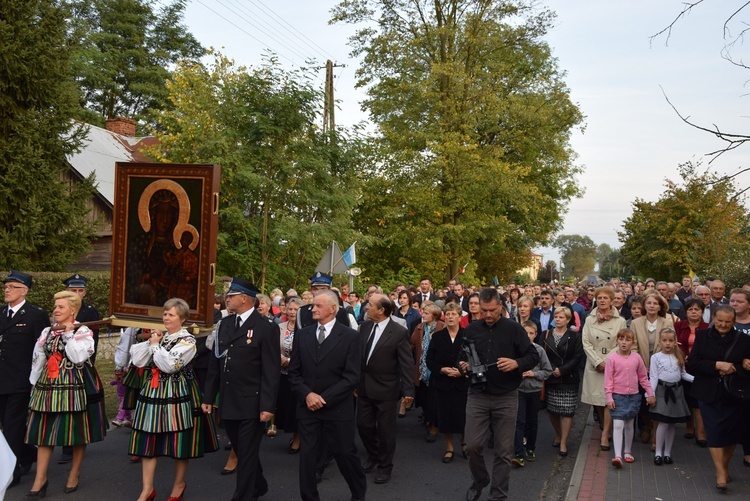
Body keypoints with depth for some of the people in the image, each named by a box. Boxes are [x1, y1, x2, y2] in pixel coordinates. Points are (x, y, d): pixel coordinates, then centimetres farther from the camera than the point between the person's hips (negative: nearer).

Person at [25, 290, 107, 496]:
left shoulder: (83, 331, -5)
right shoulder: (47, 332, 11)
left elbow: (78, 357, -19)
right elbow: (38, 360, 15)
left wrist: (68, 333, -13)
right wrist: (34, 385, 14)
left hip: (75, 386, -5)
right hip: (48, 386, 5)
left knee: (77, 431, 6)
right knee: (43, 431, 4)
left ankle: (74, 474, 22)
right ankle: (40, 479, 11)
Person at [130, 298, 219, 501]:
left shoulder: (187, 341, -10)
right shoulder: (159, 336, 9)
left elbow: (169, 365, -21)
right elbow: (137, 361, 5)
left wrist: (155, 345, -11)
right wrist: (150, 342, -6)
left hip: (177, 395, -6)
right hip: (153, 393, 6)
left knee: (179, 440, 6)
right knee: (147, 440, 7)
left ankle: (179, 484, 26)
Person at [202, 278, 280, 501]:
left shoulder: (266, 327, -12)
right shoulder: (225, 324, 8)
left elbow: (271, 370, -14)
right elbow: (215, 364, 12)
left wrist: (268, 406, -18)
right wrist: (208, 397, 11)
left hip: (251, 403, -7)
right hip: (228, 402, 7)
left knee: (247, 454, 3)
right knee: (241, 451, 20)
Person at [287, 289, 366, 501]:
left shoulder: (351, 336, -6)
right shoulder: (302, 335, 6)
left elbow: (352, 377, -10)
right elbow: (293, 372, 6)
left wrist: (324, 399, -14)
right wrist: (307, 394, -10)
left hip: (338, 408, -3)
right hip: (307, 407, 3)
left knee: (345, 453, 9)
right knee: (307, 455, 5)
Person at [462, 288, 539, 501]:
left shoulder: (514, 329, -3)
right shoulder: (471, 329, 5)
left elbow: (533, 356, -3)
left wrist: (516, 363, -22)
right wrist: (464, 365, -6)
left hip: (506, 397, -2)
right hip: (477, 395, 2)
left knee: (503, 451, 5)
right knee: (472, 445, 1)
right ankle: (479, 480, 30)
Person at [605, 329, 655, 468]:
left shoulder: (637, 358, 2)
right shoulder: (612, 358, -8)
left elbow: (643, 377, 11)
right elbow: (608, 379, -8)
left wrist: (650, 393, 10)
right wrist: (609, 397, -12)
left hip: (633, 396, 4)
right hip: (617, 396, -3)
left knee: (629, 425, 15)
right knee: (618, 425, -10)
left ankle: (628, 452, 31)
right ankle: (618, 455, -12)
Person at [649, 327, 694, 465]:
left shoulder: (679, 357, 8)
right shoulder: (656, 357, -4)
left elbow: (683, 374, 11)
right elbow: (653, 378, -7)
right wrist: (650, 394, -15)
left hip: (676, 391, 4)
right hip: (662, 390, -4)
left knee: (671, 423, 8)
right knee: (663, 422, -8)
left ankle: (667, 452, 17)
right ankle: (658, 453, 1)